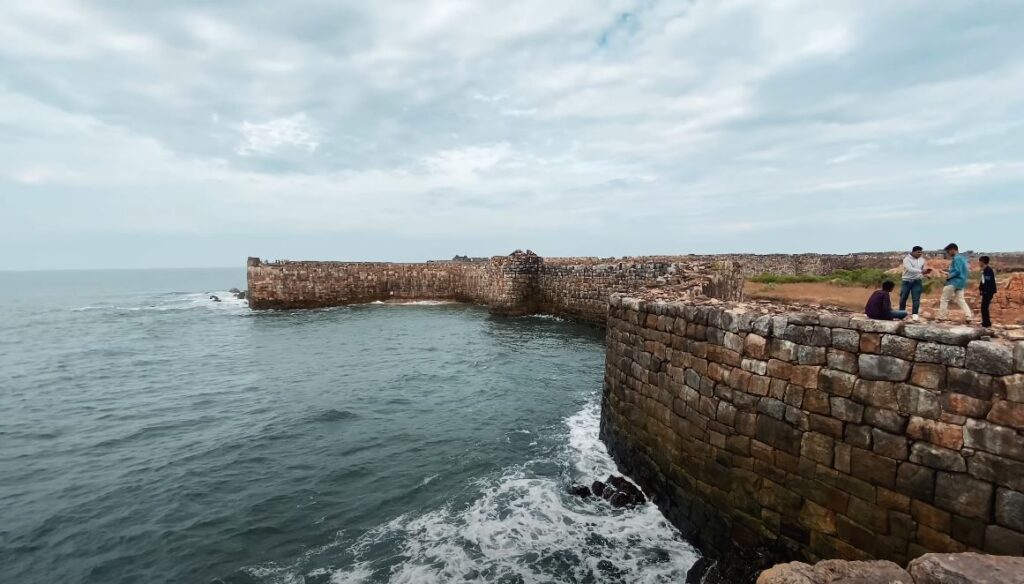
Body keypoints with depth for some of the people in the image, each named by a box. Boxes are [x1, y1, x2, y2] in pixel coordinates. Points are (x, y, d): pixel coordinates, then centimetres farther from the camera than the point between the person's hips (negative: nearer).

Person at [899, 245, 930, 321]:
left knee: (916, 298, -4)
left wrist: (926, 271, -13)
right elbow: (910, 269, -24)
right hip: (906, 281, -3)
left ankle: (915, 314, 0)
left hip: (917, 281, 3)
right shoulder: (907, 259, -10)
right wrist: (921, 271, -34)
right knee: (903, 298, 5)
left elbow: (923, 269, 11)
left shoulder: (922, 260, 7)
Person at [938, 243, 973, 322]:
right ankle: (968, 317, 5)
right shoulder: (962, 257, 15)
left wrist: (949, 276, -10)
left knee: (944, 300, 0)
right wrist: (949, 273, 11)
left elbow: (957, 271, -23)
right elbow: (962, 271, 20)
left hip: (954, 282, -9)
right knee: (961, 300, 12)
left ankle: (941, 317, 3)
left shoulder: (956, 258, -15)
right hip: (960, 283, 9)